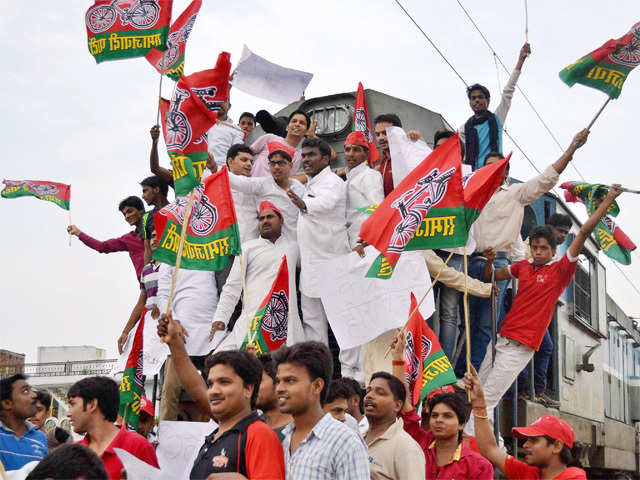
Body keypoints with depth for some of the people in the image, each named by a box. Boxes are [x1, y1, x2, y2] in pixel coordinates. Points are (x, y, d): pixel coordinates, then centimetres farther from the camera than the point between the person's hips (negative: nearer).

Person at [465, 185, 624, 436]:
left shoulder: (560, 270, -4)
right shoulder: (523, 266, 11)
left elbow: (584, 231, -8)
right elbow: (491, 277, 23)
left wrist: (608, 200, -9)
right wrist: (489, 261, 2)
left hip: (521, 347, -6)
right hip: (501, 337, 6)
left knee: (486, 399, -10)